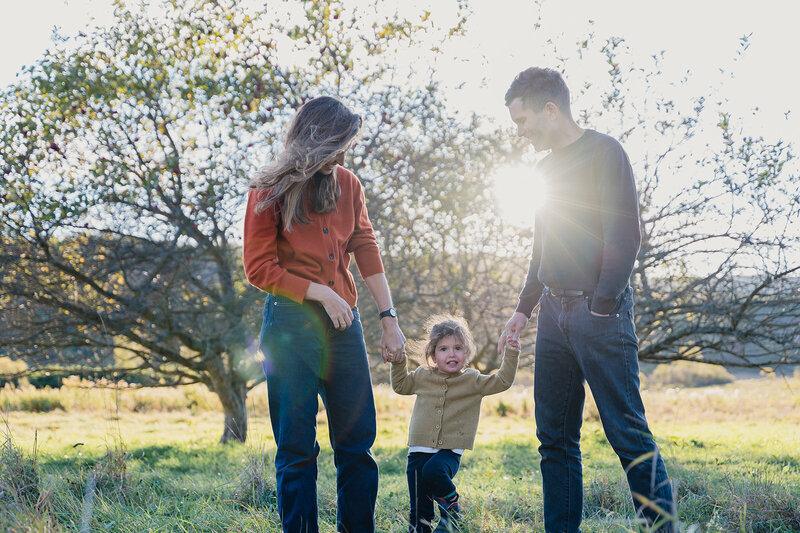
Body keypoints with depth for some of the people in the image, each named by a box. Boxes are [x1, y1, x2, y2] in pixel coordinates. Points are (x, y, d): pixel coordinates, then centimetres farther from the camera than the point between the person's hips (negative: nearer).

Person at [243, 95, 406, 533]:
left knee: (358, 439, 5)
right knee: (297, 447, 1)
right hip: (291, 324, -4)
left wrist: (389, 317, 1)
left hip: (343, 324, 5)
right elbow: (258, 268, -5)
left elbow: (366, 251, 9)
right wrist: (321, 293, -12)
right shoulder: (269, 193, -4)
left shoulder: (347, 185, 10)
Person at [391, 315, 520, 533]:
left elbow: (502, 382, 0)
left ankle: (451, 509, -7)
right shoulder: (422, 376, 8)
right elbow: (400, 386, 25)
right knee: (419, 510, 0)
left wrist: (511, 356, -11)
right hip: (420, 449, 2)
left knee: (434, 471, -33)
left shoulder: (472, 381, 2)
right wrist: (398, 363, 12)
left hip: (450, 451, -2)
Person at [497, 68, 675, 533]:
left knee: (627, 432, -8)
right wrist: (524, 309, 18)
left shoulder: (604, 152, -5)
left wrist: (601, 307, -16)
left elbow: (625, 237, -12)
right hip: (554, 312, 8)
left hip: (599, 311, -7)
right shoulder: (548, 165, 18)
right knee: (555, 437, 6)